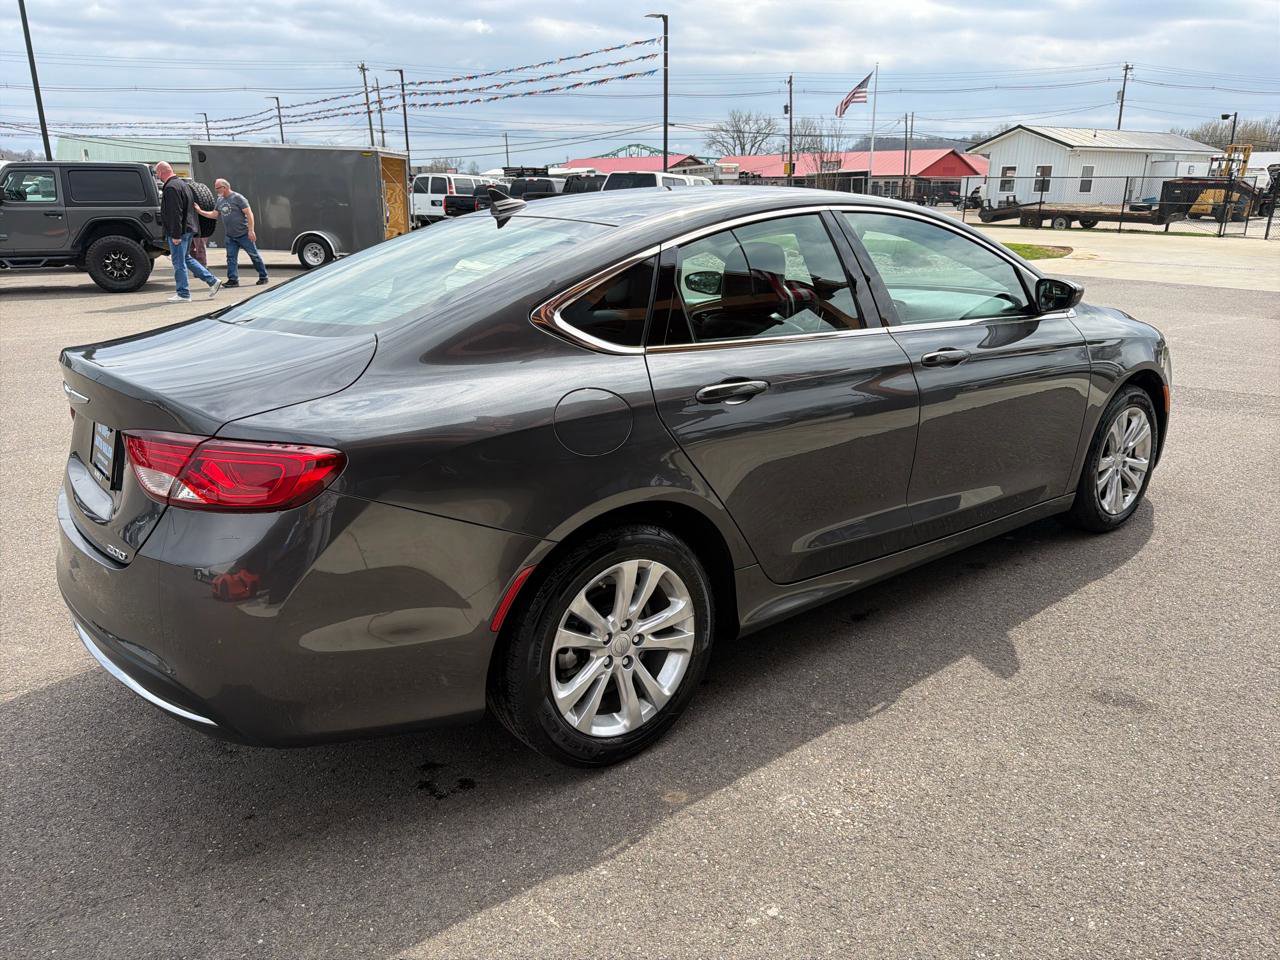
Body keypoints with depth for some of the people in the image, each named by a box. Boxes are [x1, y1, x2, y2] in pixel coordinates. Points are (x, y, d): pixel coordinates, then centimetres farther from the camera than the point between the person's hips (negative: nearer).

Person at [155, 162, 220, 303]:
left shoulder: (171, 188, -17)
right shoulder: (181, 184, 16)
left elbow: (175, 213, -23)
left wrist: (175, 235, -23)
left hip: (179, 232, -10)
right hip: (188, 229, 10)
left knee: (179, 262, -3)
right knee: (186, 258, 19)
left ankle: (183, 294, 3)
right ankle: (213, 281, 16)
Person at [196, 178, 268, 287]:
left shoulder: (237, 197, -10)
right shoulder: (219, 200, 11)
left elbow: (249, 213, -13)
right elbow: (214, 214, 21)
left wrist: (251, 230, -18)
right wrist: (200, 211, 10)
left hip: (244, 234, -7)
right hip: (230, 236, 7)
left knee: (254, 255, 1)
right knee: (231, 258, 1)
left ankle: (263, 277, 10)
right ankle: (233, 280, 3)